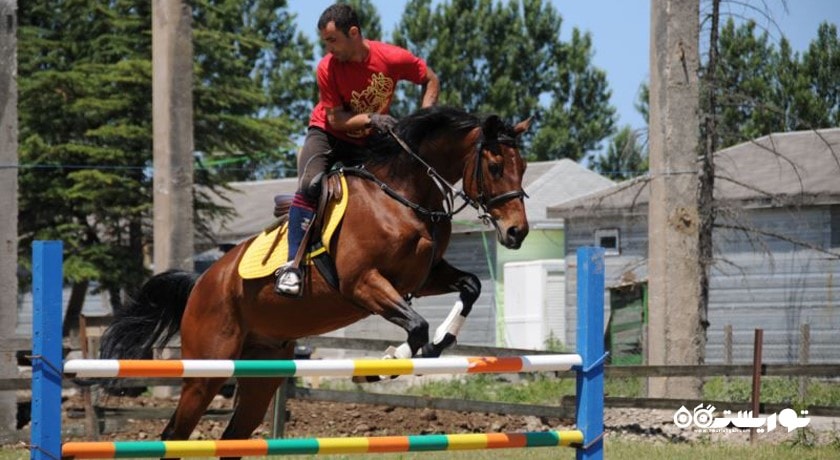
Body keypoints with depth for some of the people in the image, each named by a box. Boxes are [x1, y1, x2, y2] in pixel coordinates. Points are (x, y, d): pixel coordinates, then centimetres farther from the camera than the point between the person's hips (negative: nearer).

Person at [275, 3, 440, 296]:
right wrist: (371, 118, -33)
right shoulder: (328, 68, -19)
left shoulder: (392, 58, -18)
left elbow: (431, 80, -2)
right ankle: (292, 265, -31)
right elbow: (335, 119, -17)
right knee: (309, 185, -28)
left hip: (369, 141, 3)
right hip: (328, 136, -3)